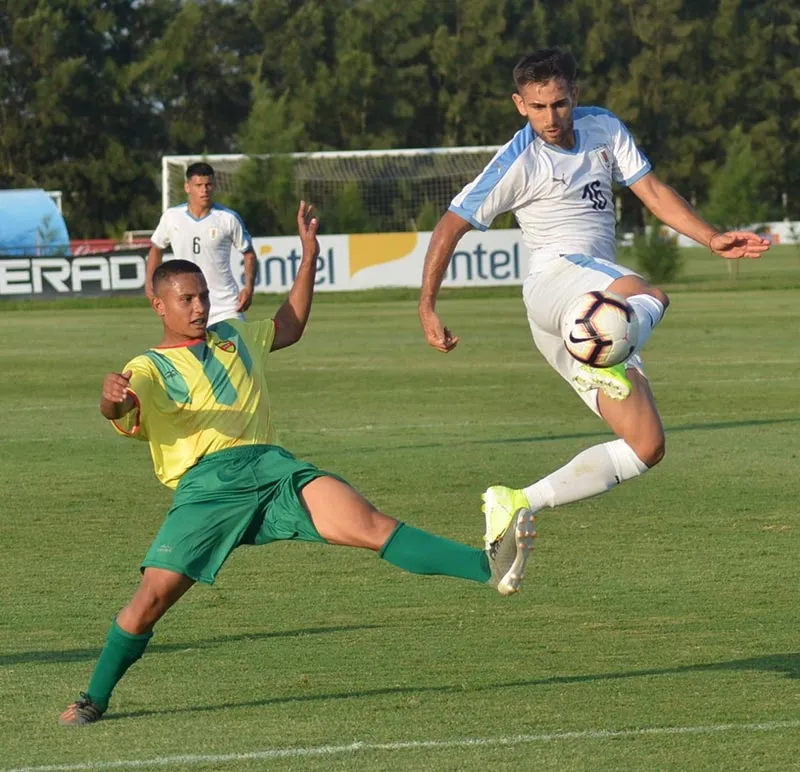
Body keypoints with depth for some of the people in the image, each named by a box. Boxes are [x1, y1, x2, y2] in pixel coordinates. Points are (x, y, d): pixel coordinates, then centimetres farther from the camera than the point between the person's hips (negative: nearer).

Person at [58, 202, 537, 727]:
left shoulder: (234, 338, 27)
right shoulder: (148, 368, 9)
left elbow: (290, 327, 44)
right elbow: (121, 408, -12)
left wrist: (309, 256, 36)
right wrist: (113, 396, -37)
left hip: (271, 467, 3)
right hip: (204, 485, -3)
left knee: (368, 523, -17)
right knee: (154, 594, -14)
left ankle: (490, 569, -32)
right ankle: (94, 699, 7)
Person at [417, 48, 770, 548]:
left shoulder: (603, 128, 13)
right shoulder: (518, 163, -3)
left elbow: (653, 192, 13)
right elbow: (451, 226, 0)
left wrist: (712, 239, -1)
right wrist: (427, 308, -4)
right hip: (556, 277, -7)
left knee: (647, 447, -2)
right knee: (650, 298, -38)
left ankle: (516, 505, -2)